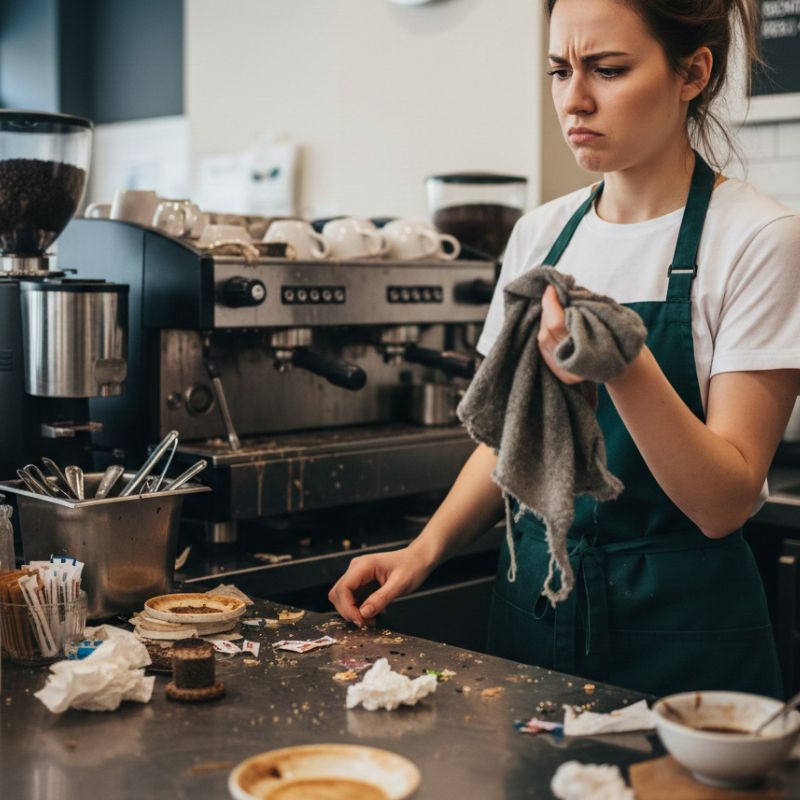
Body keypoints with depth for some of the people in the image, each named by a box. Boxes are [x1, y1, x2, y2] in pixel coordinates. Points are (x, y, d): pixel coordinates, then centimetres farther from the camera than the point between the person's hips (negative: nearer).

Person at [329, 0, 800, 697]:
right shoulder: (540, 234, 4)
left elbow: (726, 502, -17)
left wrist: (625, 366, -33)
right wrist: (427, 548, -4)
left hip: (680, 632, -4)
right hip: (529, 606, 5)